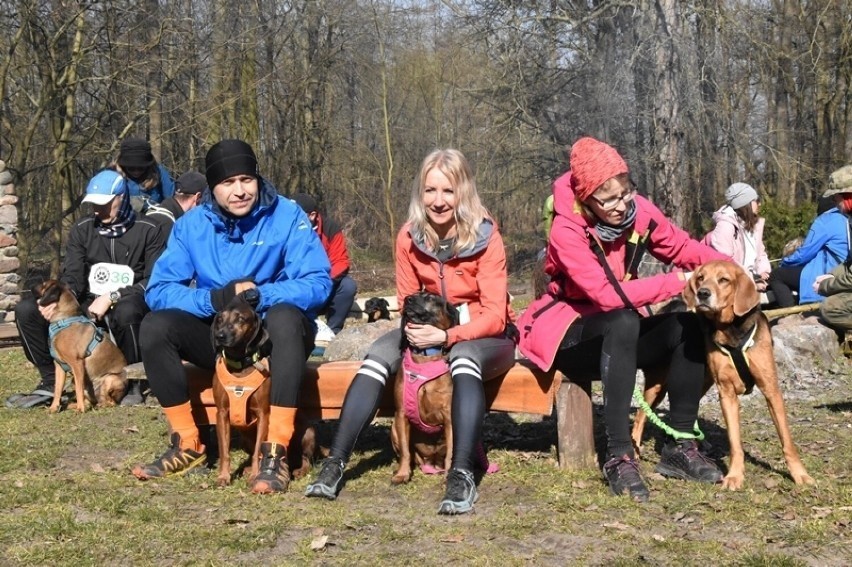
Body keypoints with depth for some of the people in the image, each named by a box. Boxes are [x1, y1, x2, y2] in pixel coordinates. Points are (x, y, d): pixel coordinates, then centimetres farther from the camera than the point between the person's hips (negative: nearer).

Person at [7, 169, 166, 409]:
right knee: (26, 309, -14)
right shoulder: (82, 230, 6)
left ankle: (133, 382, -18)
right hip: (89, 305, 4)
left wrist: (112, 297, -22)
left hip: (127, 305, -4)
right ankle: (50, 382, -4)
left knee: (126, 311, -42)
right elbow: (72, 278, 1)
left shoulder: (148, 231, -5)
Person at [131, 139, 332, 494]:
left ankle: (276, 453, -36)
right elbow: (159, 290, -10)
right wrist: (215, 299, -27)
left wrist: (257, 295, -32)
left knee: (285, 315, -37)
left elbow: (317, 284, -18)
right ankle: (188, 445, -11)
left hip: (276, 336, -3)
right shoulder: (191, 225, -4)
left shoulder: (287, 216, -12)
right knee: (155, 325, -21)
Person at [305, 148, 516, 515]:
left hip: (485, 337, -4)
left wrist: (446, 336, -31)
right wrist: (415, 328, -16)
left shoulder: (485, 237, -16)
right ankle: (335, 464, -26)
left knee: (464, 357, -38)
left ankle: (462, 477, -46)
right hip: (430, 333, 4)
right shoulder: (409, 237, -4)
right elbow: (407, 303, 7)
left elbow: (495, 316, -16)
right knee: (378, 355, -23)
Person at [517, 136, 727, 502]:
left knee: (690, 325, -19)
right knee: (624, 322, -37)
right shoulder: (567, 231, -24)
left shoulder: (637, 211, -9)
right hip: (567, 335, -6)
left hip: (619, 332, 6)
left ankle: (680, 446, -14)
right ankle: (619, 456, -37)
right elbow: (608, 294, -32)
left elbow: (682, 247, -1)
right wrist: (679, 281, -33)